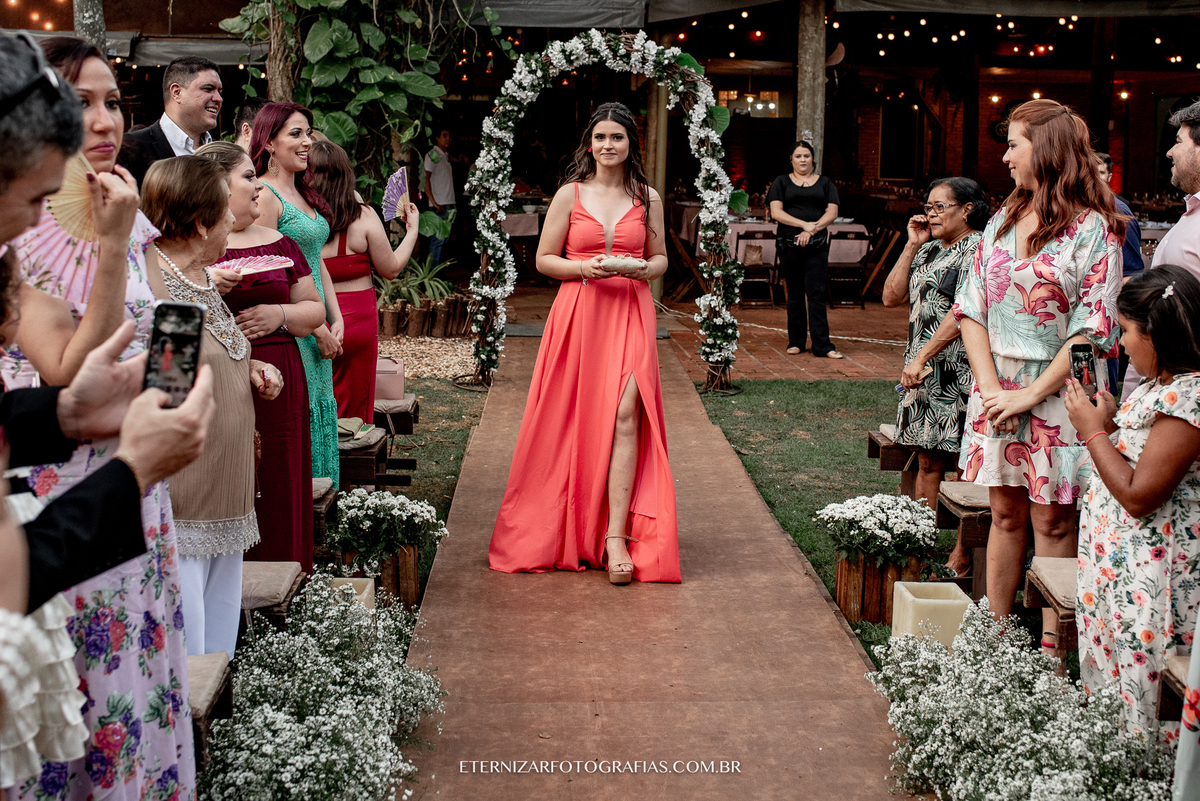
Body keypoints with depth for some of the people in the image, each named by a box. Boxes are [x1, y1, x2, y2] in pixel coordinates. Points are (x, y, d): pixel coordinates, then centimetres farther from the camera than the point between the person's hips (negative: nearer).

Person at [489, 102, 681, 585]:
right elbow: (544, 259, 6)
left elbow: (661, 258, 17)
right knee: (574, 419, 1)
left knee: (625, 415, -13)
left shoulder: (647, 198, 10)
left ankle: (616, 535, -11)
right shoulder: (570, 195, 5)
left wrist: (646, 269, -6)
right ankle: (569, 529, 18)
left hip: (629, 314, 1)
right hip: (578, 312, 0)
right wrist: (583, 268, -12)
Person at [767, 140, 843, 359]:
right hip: (789, 244, 0)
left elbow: (832, 213, 3)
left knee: (817, 293, -6)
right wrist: (804, 224, -13)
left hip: (817, 245, 0)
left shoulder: (825, 183, 12)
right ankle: (796, 342, 13)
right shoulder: (782, 182, 10)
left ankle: (822, 346, -8)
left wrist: (812, 229, -13)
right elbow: (776, 212, -2)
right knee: (795, 294, 5)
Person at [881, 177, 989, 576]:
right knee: (928, 461, 10)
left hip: (959, 373, -8)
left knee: (963, 462, -3)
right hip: (922, 370, 8)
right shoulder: (929, 250, 16)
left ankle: (963, 552, 3)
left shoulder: (978, 250, -9)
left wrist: (922, 357, -21)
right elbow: (891, 296, 12)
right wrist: (912, 246, 6)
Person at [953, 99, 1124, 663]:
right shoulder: (1004, 221, 10)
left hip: (1056, 393, -5)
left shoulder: (1094, 229, -8)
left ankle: (1050, 651, 8)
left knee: (1051, 521, 1)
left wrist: (1029, 395, -16)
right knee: (1005, 514, 12)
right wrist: (989, 386, -6)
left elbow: (1093, 330, -13)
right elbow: (971, 308, 7)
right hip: (995, 391, 5)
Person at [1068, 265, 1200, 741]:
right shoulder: (1161, 384, 8)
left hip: (1149, 572, -10)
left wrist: (1093, 431, -15)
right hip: (1119, 559, 10)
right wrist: (1109, 423, 3)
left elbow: (1138, 495, -24)